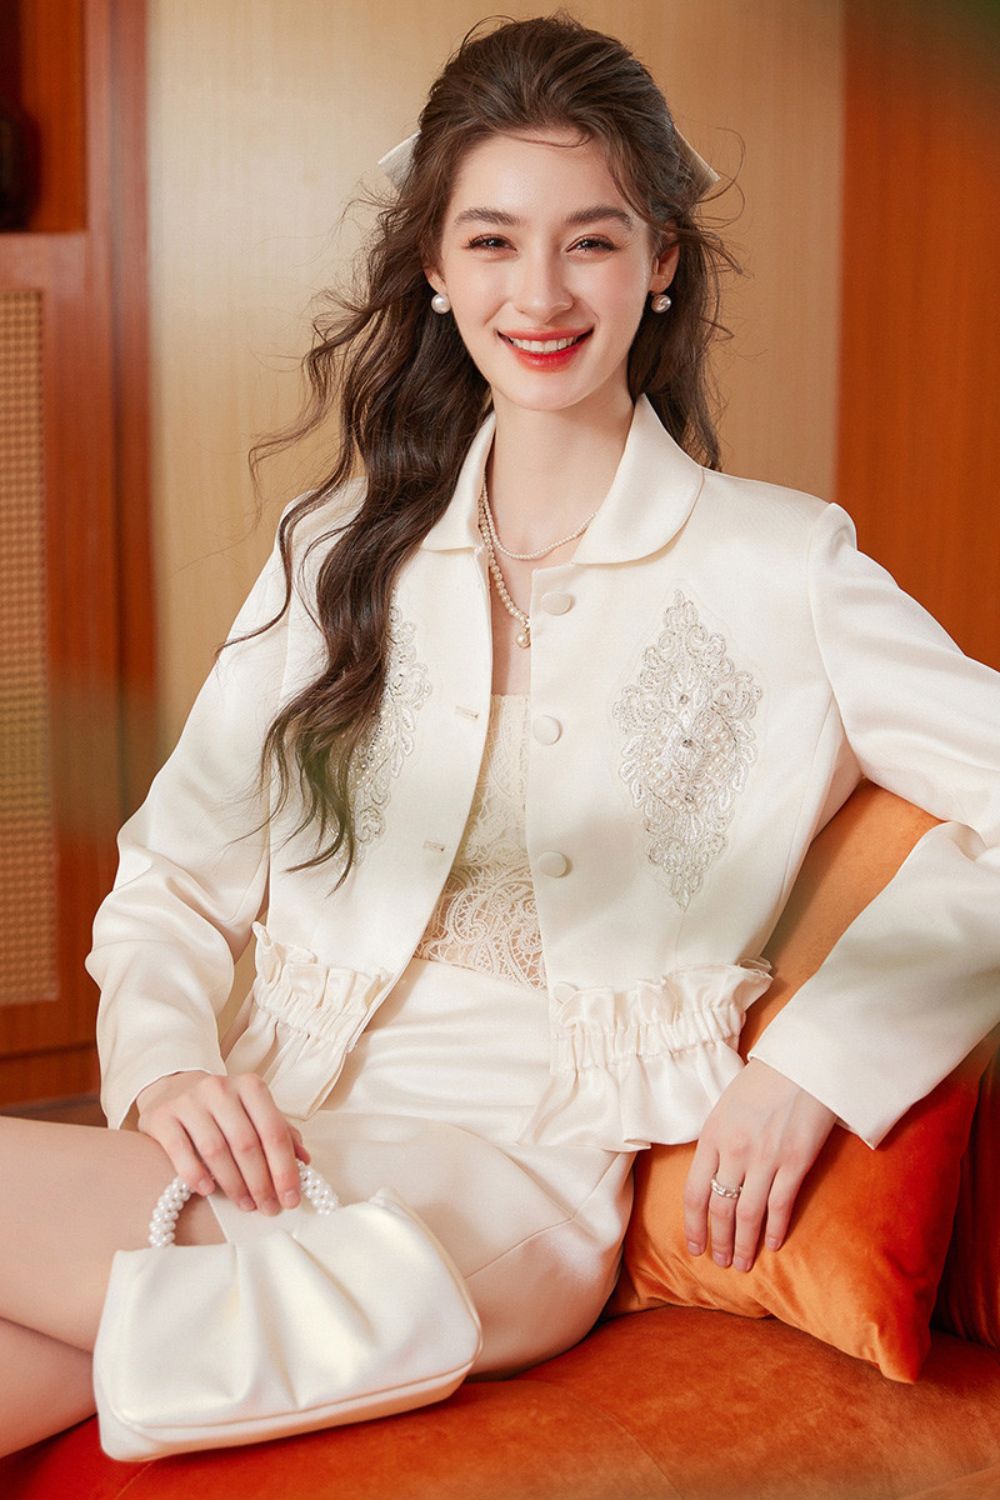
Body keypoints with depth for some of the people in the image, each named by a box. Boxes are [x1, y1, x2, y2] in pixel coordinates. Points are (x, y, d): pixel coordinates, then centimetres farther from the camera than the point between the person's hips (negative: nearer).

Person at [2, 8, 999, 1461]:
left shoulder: (781, 564, 4)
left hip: (519, 1167, -3)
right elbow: (172, 879, 14)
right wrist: (166, 1058, -6)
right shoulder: (339, 551, 15)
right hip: (272, 1135, 4)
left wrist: (817, 1059, -10)